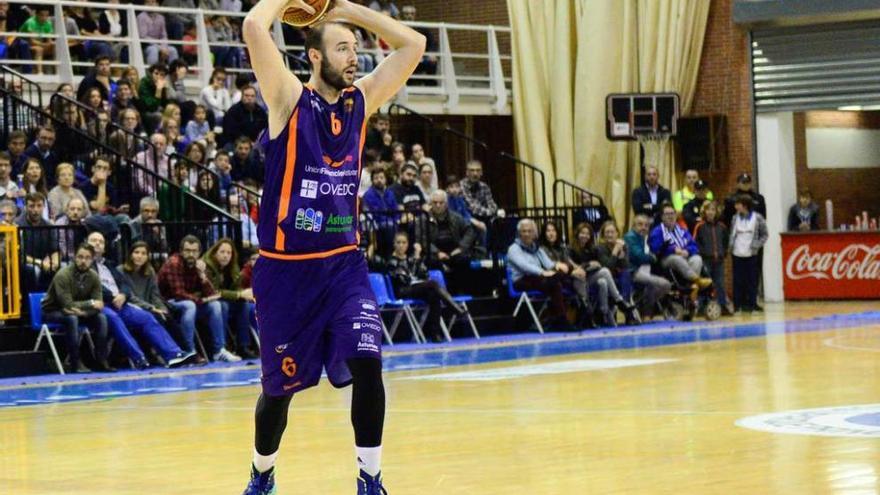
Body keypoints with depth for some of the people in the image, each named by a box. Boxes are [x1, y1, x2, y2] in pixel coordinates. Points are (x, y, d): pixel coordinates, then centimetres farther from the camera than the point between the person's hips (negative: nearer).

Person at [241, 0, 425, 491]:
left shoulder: (361, 101, 5)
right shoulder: (290, 99, -9)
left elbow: (414, 45, 5)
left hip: (344, 263, 3)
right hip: (286, 267, -3)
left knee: (367, 363, -17)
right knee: (280, 387, 9)